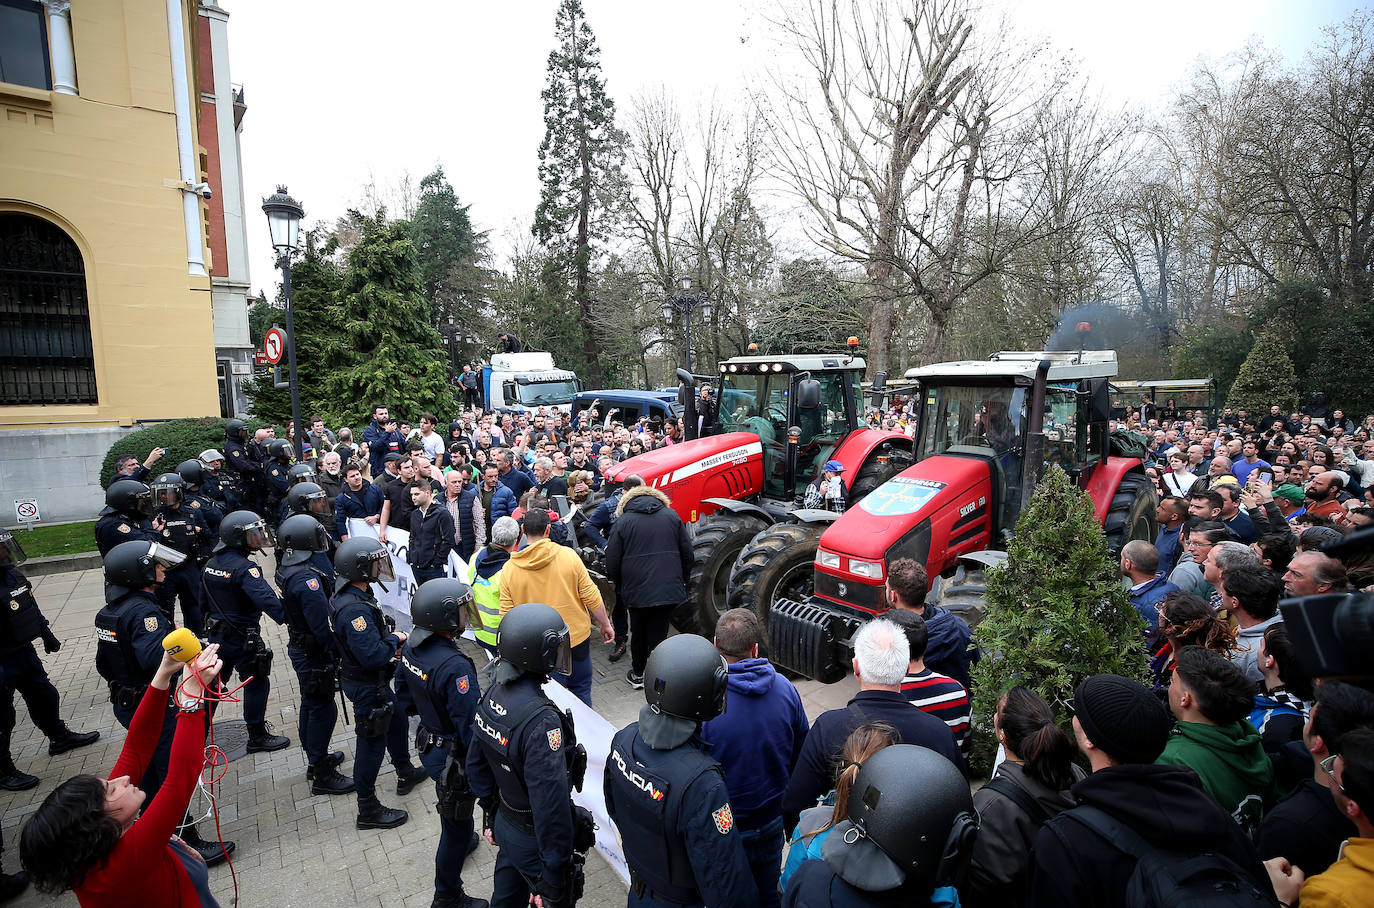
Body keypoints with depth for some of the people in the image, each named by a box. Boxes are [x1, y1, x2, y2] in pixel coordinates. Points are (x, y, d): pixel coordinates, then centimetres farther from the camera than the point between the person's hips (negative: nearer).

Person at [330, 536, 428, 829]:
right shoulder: (354, 609, -32)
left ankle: (406, 774, 48)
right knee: (372, 742, 5)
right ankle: (368, 810, 22)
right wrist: (395, 639, -17)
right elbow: (372, 656, -35)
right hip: (367, 686, -10)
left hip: (373, 681, 10)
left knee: (396, 722, 26)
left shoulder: (350, 595, 0)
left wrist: (390, 640, -1)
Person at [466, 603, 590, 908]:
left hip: (504, 823, 8)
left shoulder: (494, 693, -8)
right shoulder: (541, 722, -35)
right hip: (533, 839, -8)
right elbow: (551, 805, -33)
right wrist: (557, 880, -23)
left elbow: (476, 763, 6)